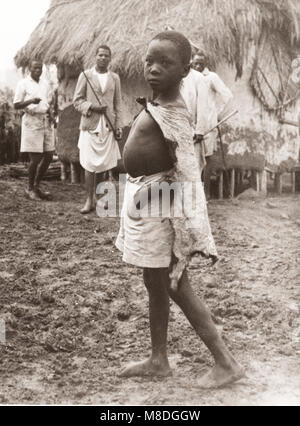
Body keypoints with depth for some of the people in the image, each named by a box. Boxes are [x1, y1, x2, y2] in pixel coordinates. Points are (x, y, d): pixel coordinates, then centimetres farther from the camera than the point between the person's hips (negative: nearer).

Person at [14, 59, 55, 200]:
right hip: (31, 122, -6)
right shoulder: (23, 84, -2)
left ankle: (37, 186, 21)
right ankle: (30, 189, 11)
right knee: (35, 158, -7)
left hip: (45, 122, 6)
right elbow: (16, 105, -6)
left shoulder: (45, 84, 14)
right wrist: (30, 101, -22)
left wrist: (50, 113, 2)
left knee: (48, 156, 5)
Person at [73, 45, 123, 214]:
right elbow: (77, 100, 4)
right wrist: (91, 107, -13)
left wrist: (119, 126, 4)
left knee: (107, 164, 0)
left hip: (108, 126, 2)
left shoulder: (115, 78, 11)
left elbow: (118, 104, 12)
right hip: (90, 125, -2)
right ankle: (90, 200, 3)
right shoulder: (85, 76, 4)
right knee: (90, 165, -4)